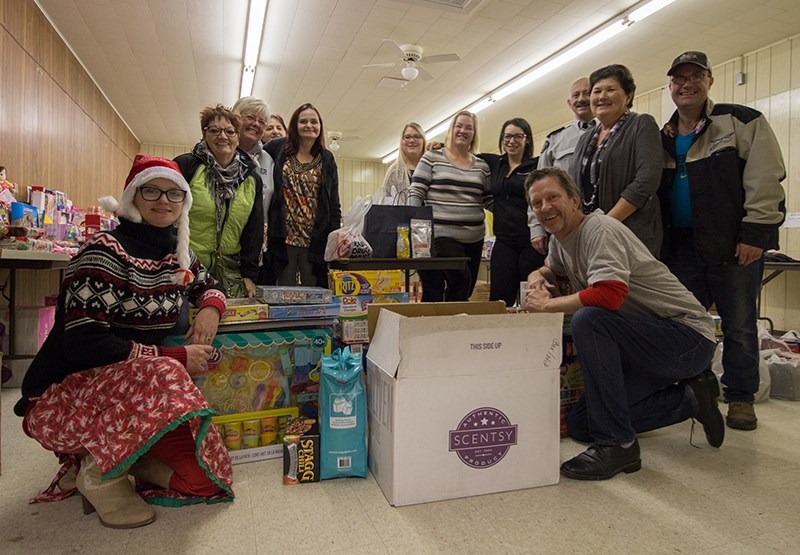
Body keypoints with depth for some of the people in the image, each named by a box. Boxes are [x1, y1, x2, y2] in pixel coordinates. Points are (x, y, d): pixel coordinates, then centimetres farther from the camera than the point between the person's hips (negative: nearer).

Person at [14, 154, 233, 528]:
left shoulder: (178, 252, 2)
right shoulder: (105, 251, -19)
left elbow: (206, 286, 20)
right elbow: (84, 343, -25)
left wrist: (210, 307, -6)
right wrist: (175, 357, -26)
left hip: (130, 384, 6)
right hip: (64, 395, -6)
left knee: (204, 478, -8)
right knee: (162, 376, -38)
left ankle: (127, 456, 14)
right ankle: (99, 475, -13)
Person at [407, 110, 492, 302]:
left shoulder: (481, 166, 13)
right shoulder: (432, 157, 2)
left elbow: (489, 201, 13)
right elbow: (415, 194, -2)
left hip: (473, 237, 5)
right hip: (441, 234, -5)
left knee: (466, 289, 9)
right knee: (461, 280, -18)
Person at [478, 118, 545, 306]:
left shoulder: (537, 166, 1)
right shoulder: (494, 163, 14)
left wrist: (540, 231, -18)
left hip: (532, 241, -4)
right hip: (503, 241, 4)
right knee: (499, 300, 0)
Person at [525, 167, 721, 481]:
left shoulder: (599, 229, -21)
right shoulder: (559, 239, 5)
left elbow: (609, 295, -37)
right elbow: (552, 268, 28)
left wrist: (546, 305, -24)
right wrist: (537, 275, 3)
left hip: (689, 337, -9)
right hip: (645, 338, 9)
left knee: (588, 321, -35)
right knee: (580, 425, 6)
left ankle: (616, 443, -21)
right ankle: (690, 400, 18)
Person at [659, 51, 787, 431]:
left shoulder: (742, 122, 0)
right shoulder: (665, 139, 15)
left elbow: (766, 179, -9)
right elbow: (654, 192, 15)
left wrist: (754, 234, -16)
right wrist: (662, 243, 7)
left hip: (733, 244, -5)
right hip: (682, 246, 5)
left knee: (739, 326, 4)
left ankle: (740, 399, 18)